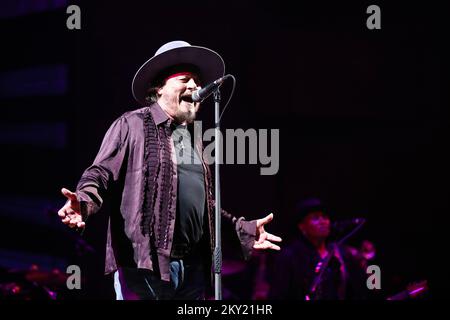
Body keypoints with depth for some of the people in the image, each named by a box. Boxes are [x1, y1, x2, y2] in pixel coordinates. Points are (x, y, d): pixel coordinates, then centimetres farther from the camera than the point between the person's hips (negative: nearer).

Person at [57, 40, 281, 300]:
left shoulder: (193, 138, 22)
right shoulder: (133, 125, 0)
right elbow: (100, 174, -8)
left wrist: (243, 229, 27)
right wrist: (83, 203, -28)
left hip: (192, 266, 8)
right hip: (144, 263, -8)